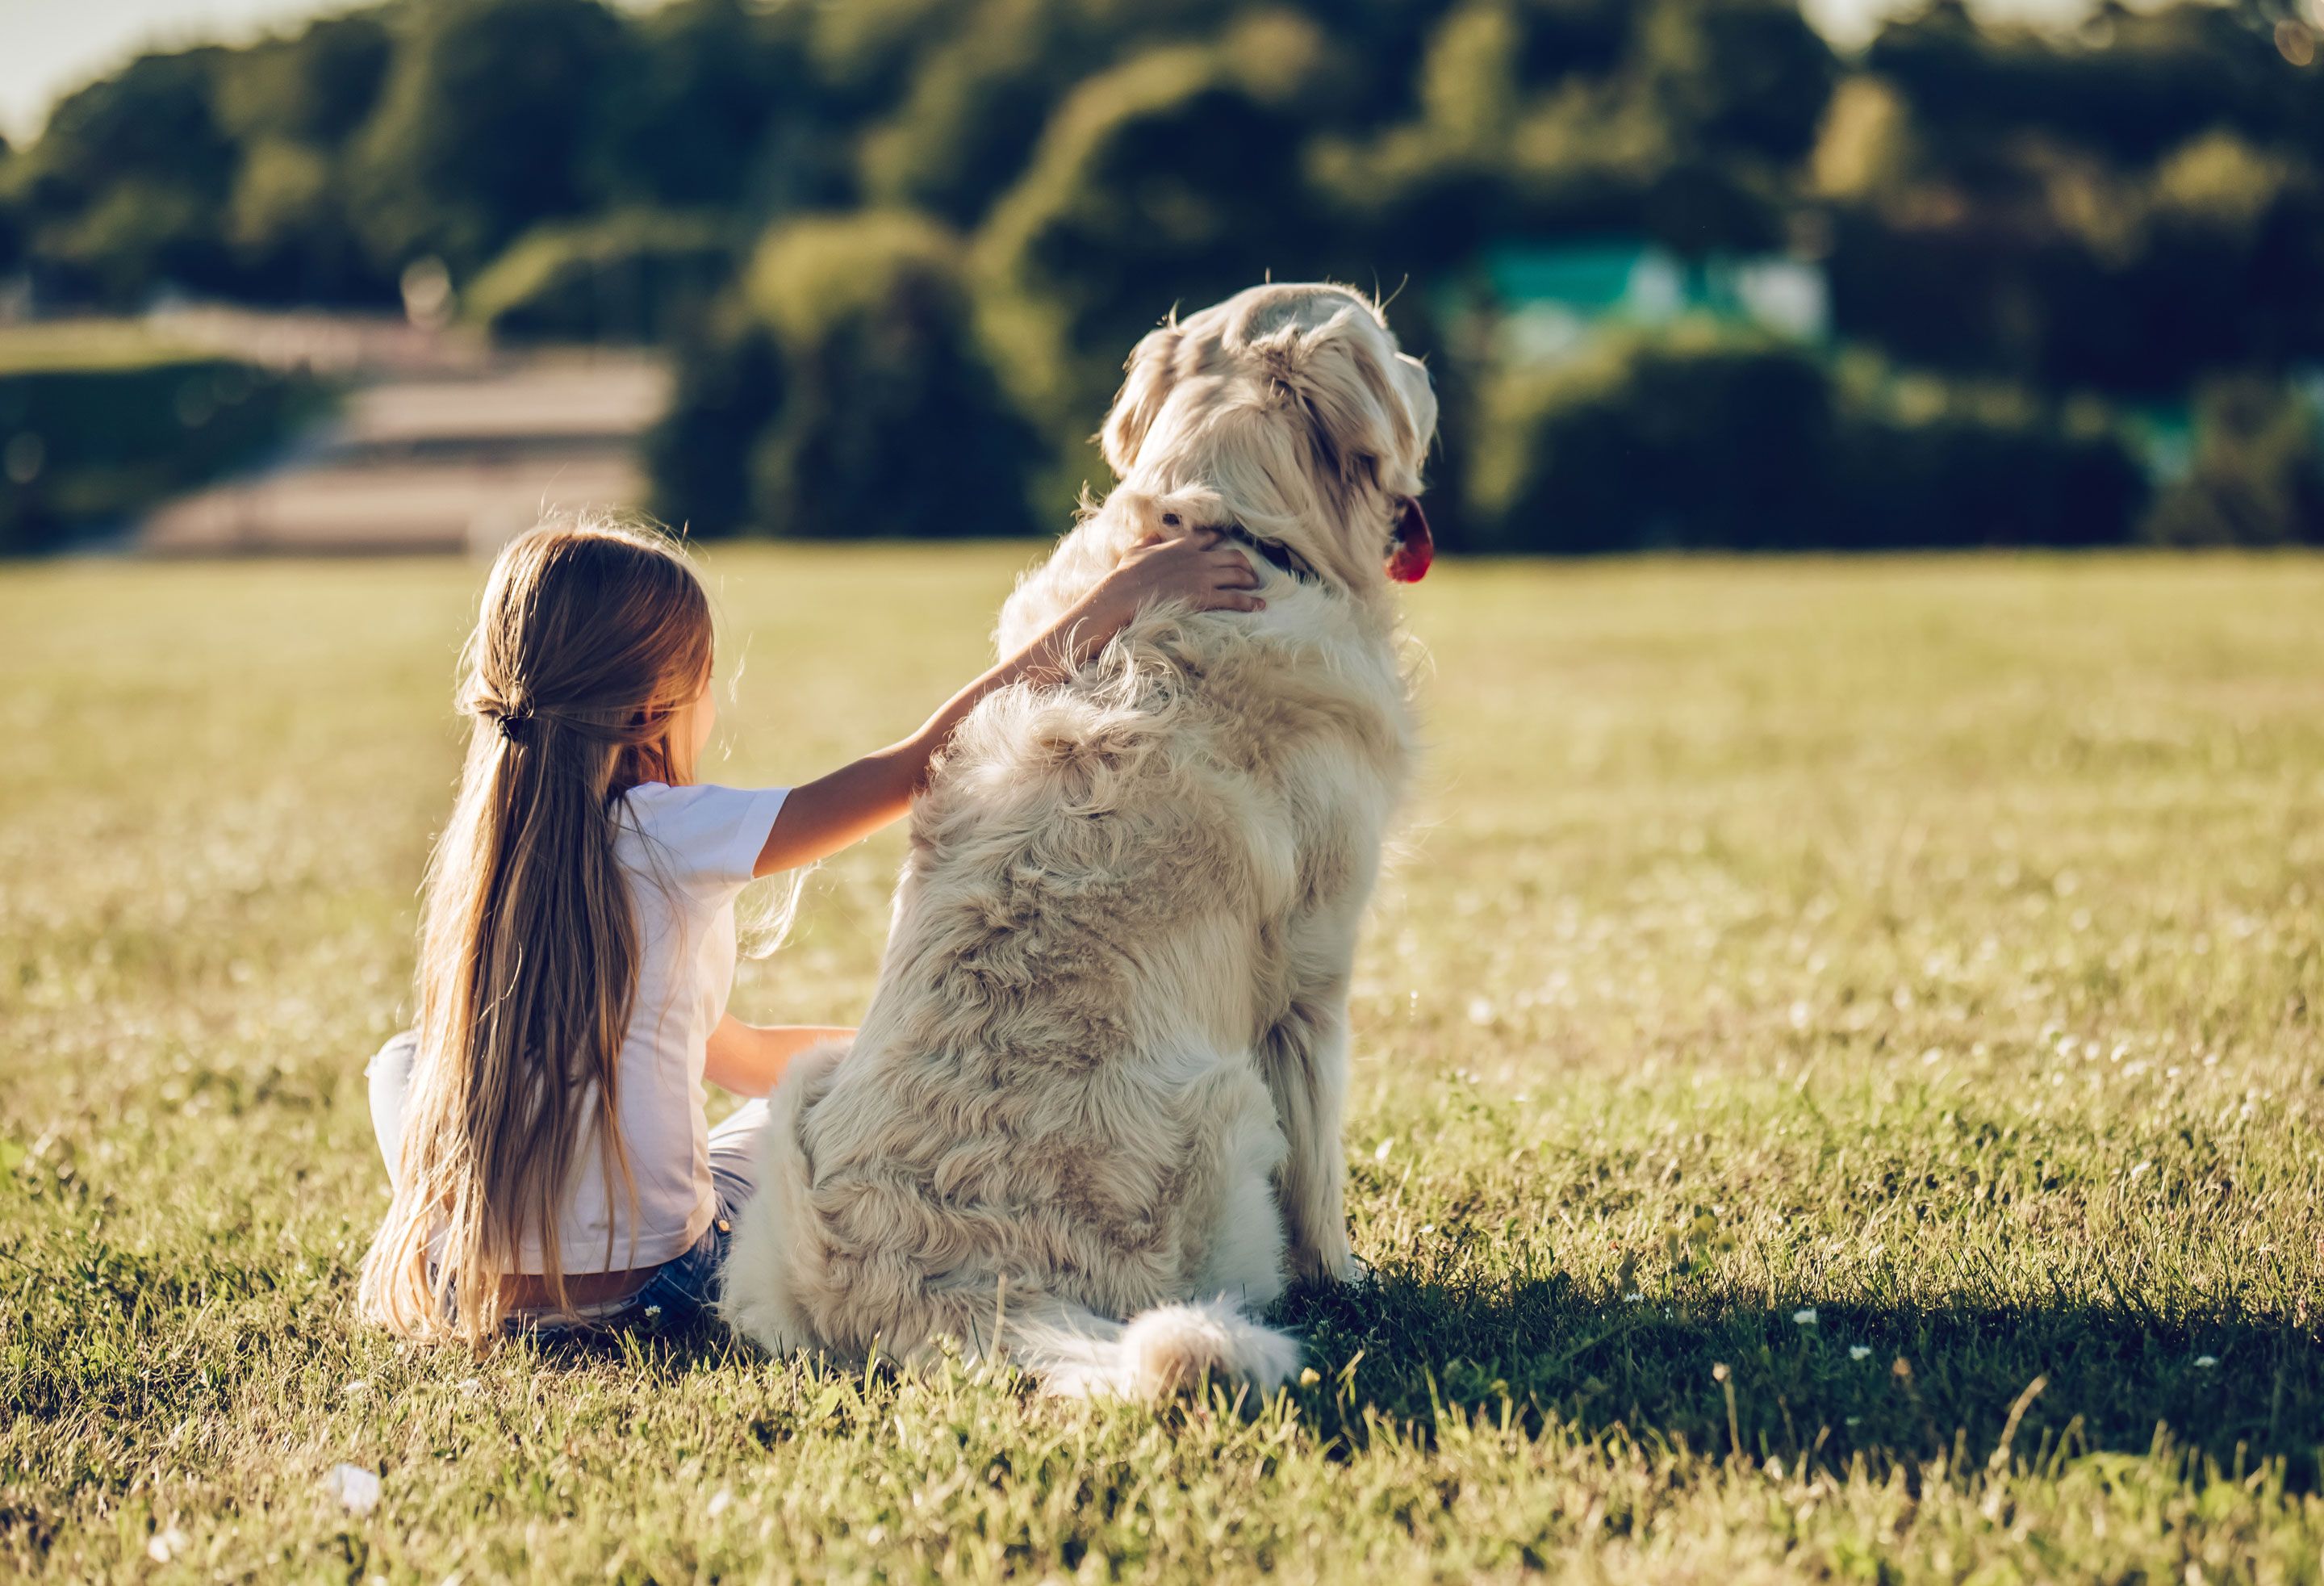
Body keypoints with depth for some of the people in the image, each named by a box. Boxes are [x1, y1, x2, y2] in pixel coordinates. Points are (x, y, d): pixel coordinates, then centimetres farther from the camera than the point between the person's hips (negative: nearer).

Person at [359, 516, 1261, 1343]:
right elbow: (925, 762, -10)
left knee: (406, 1060, 33)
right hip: (637, 1283, -5)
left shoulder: (485, 845, 7)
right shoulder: (670, 836, -13)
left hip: (461, 1284, 5)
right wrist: (1116, 603, -6)